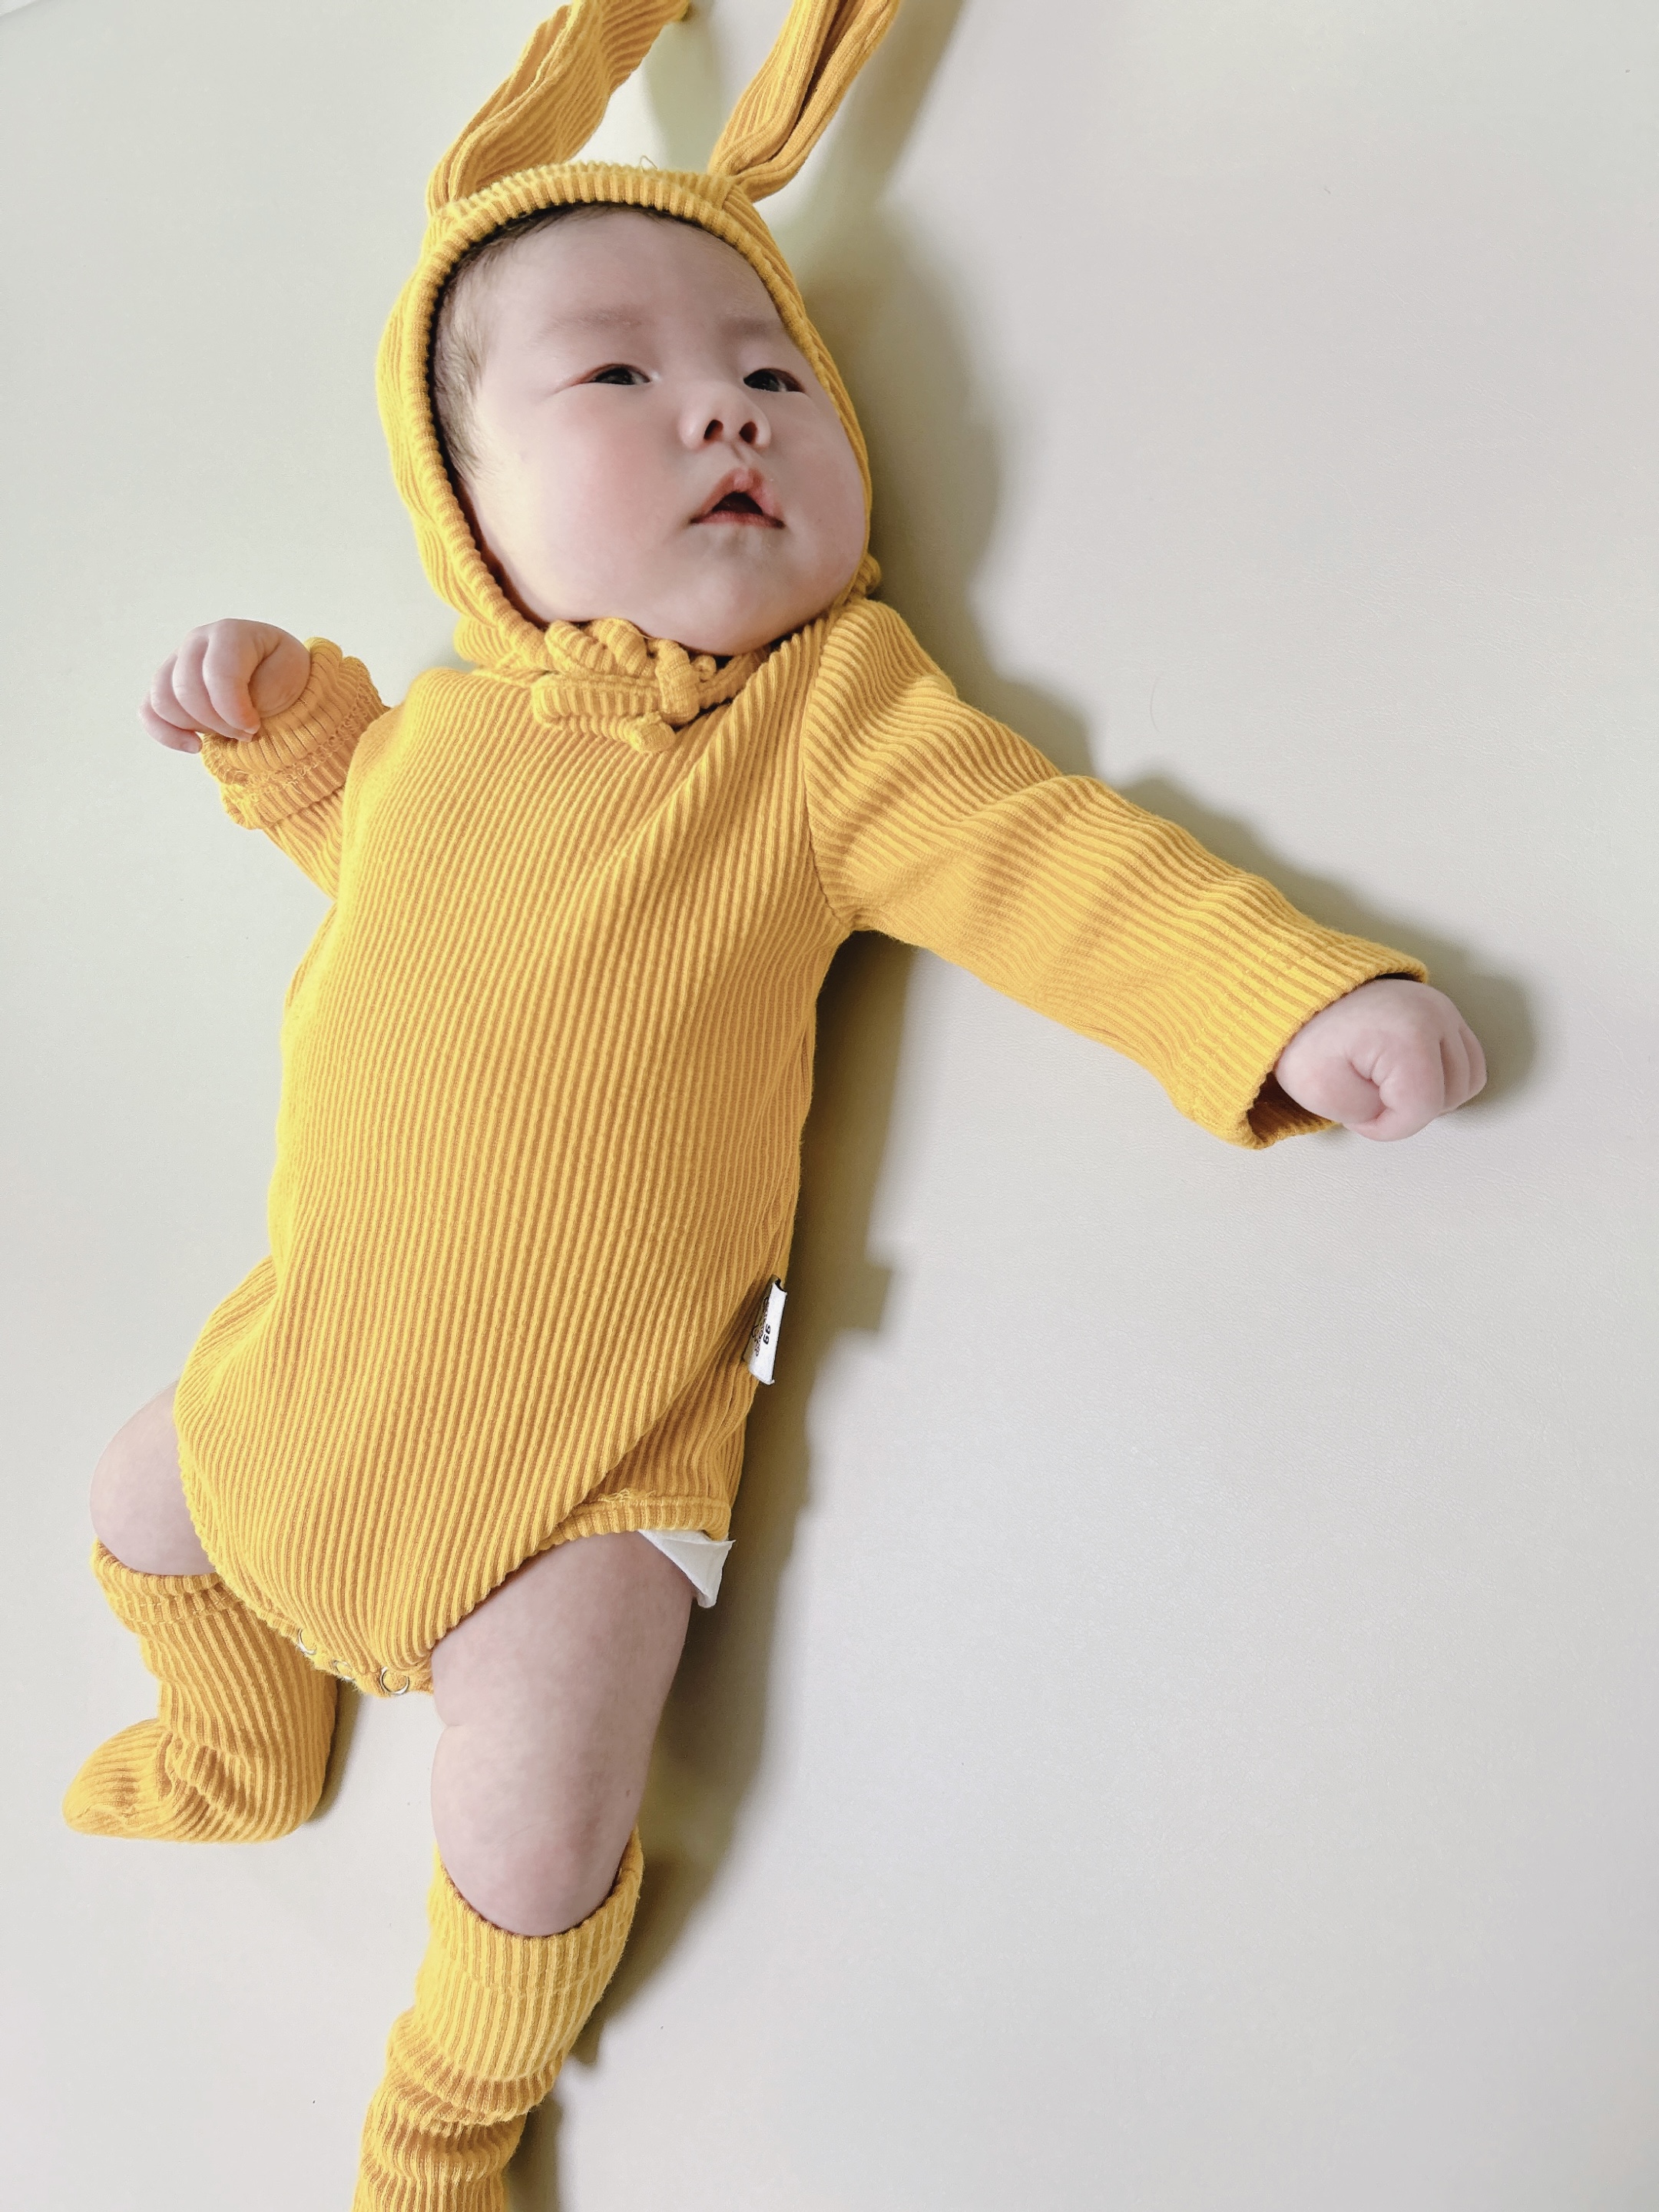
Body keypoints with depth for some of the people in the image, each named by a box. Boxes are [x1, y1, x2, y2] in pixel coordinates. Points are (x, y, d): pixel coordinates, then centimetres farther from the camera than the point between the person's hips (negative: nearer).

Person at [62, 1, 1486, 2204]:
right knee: (147, 1502, 27)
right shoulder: (447, 717, 2)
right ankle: (250, 1758, 61)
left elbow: (1049, 856, -23)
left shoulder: (831, 704, -15)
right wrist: (284, 722, 7)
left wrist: (1296, 993, -35)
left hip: (587, 1436, -6)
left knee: (534, 1819, -5)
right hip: (325, 1344, 7)